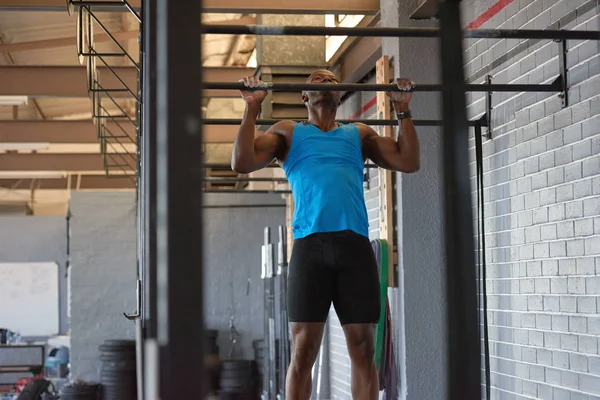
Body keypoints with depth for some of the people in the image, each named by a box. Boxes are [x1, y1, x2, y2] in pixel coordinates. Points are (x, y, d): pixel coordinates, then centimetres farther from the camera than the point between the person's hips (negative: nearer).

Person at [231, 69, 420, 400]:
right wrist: (252, 109, 4)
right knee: (303, 350, -4)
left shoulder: (359, 134, 24)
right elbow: (242, 163, 5)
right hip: (310, 245, -2)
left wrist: (403, 110, 16)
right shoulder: (288, 132, 18)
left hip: (355, 245, 2)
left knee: (363, 349, 0)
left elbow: (409, 162, 16)